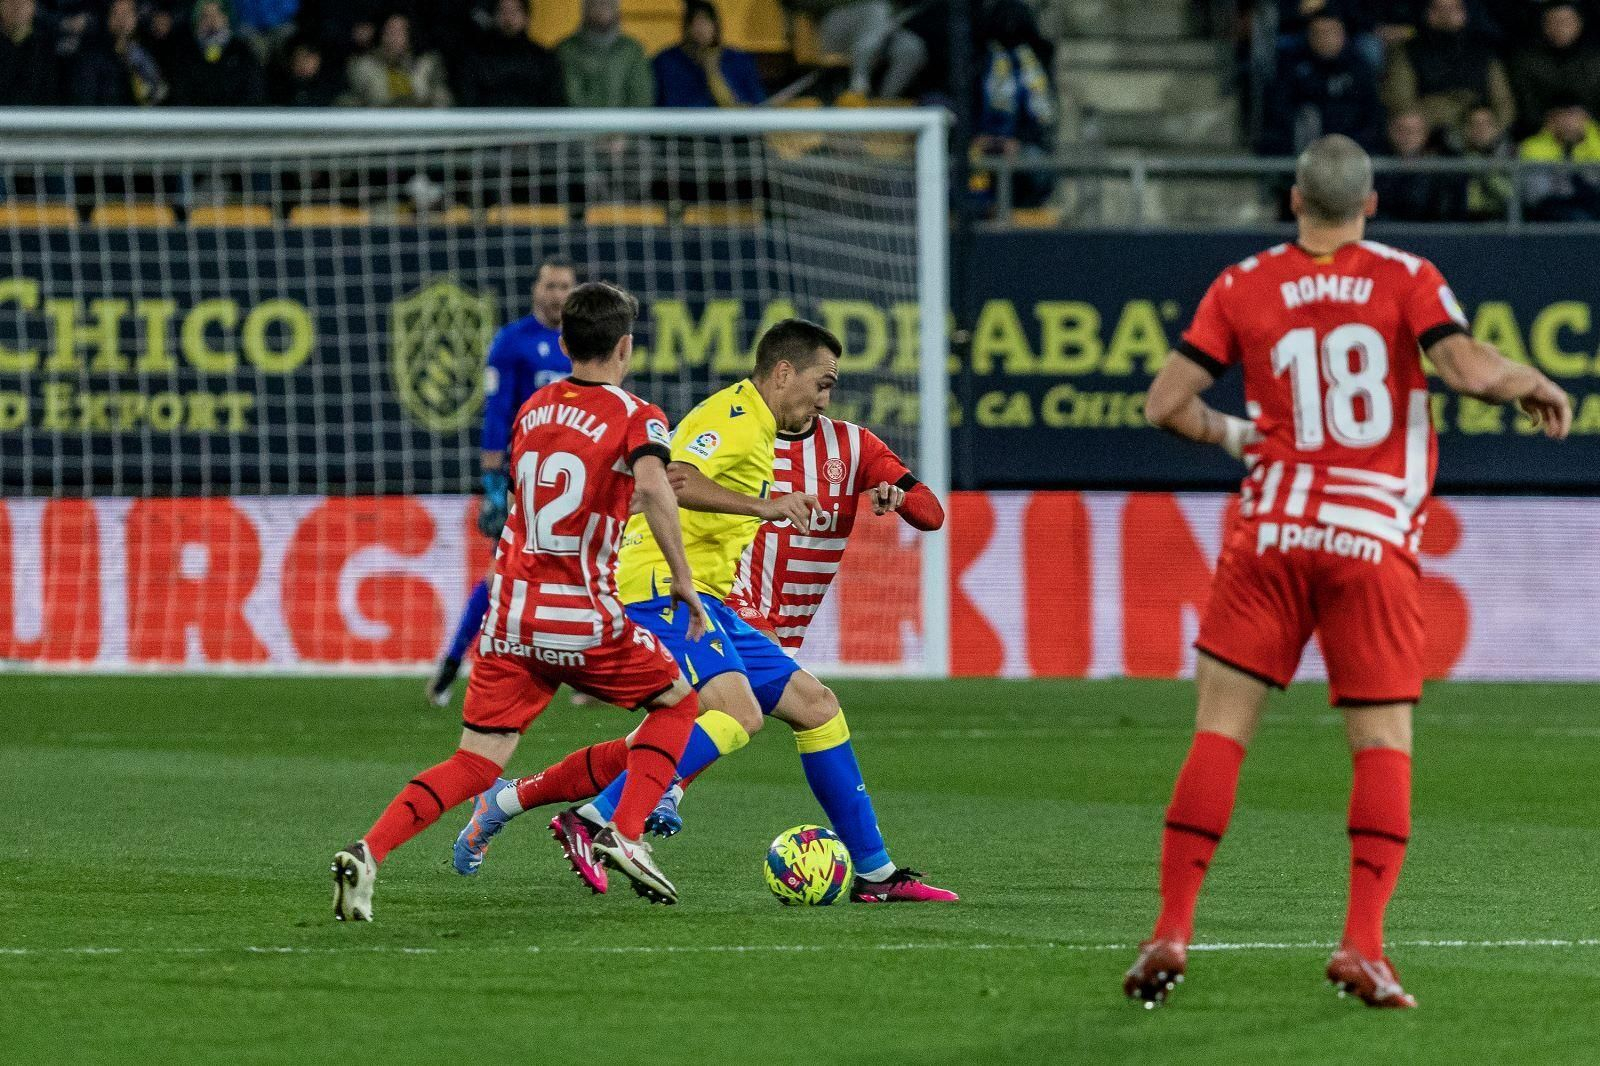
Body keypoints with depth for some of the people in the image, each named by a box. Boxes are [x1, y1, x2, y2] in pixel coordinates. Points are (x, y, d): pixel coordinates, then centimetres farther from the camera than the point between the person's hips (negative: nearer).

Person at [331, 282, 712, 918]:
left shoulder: (532, 408, 12)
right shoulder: (635, 417, -5)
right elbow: (652, 485, -24)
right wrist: (682, 580, -19)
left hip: (512, 616, 4)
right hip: (583, 619, -4)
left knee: (476, 764, 4)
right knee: (676, 703, 20)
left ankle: (368, 853, -17)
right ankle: (624, 836, 4)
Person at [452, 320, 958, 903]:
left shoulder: (753, 426, 21)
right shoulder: (731, 417, -11)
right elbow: (673, 479, -29)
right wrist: (764, 506, -34)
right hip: (663, 587, -10)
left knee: (814, 704, 9)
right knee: (739, 711, -29)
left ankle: (875, 874, 13)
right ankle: (593, 823, -28)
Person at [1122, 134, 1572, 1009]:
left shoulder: (1243, 287, 4)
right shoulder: (1407, 279, 0)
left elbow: (1164, 404, 1)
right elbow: (1467, 370, -13)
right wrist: (1538, 385, 6)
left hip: (1270, 538, 1)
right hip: (1375, 542, -1)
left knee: (1219, 730, 3)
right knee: (1384, 744, 4)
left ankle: (1171, 933, -4)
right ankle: (1363, 945, -8)